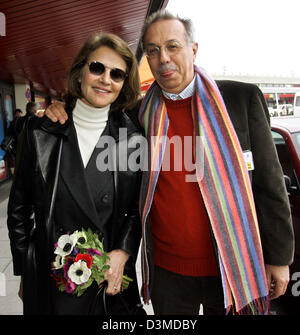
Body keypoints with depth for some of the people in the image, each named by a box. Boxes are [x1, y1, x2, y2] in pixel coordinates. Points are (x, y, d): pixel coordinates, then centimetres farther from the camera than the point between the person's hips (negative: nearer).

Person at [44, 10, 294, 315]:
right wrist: (67, 116, -4)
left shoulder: (243, 98, -6)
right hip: (167, 271, 2)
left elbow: (269, 183, -4)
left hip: (233, 268, -1)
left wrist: (279, 257, -3)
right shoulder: (140, 115, -1)